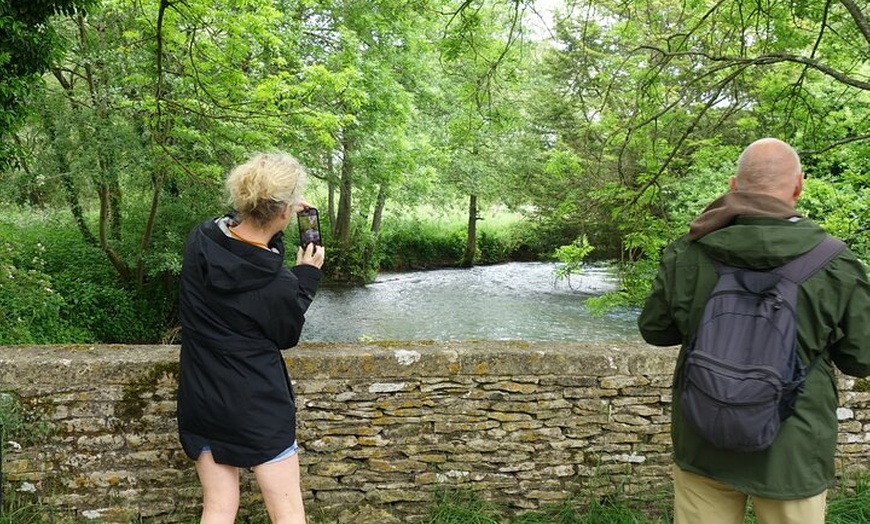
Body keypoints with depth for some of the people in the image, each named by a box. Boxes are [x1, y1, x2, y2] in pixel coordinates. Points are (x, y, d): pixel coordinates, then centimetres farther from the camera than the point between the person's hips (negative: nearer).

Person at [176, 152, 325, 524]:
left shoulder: (198, 242, -12)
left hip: (201, 403, 5)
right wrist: (307, 277, 1)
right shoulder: (279, 286, -25)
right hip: (259, 409, -5)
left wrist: (275, 220, 9)